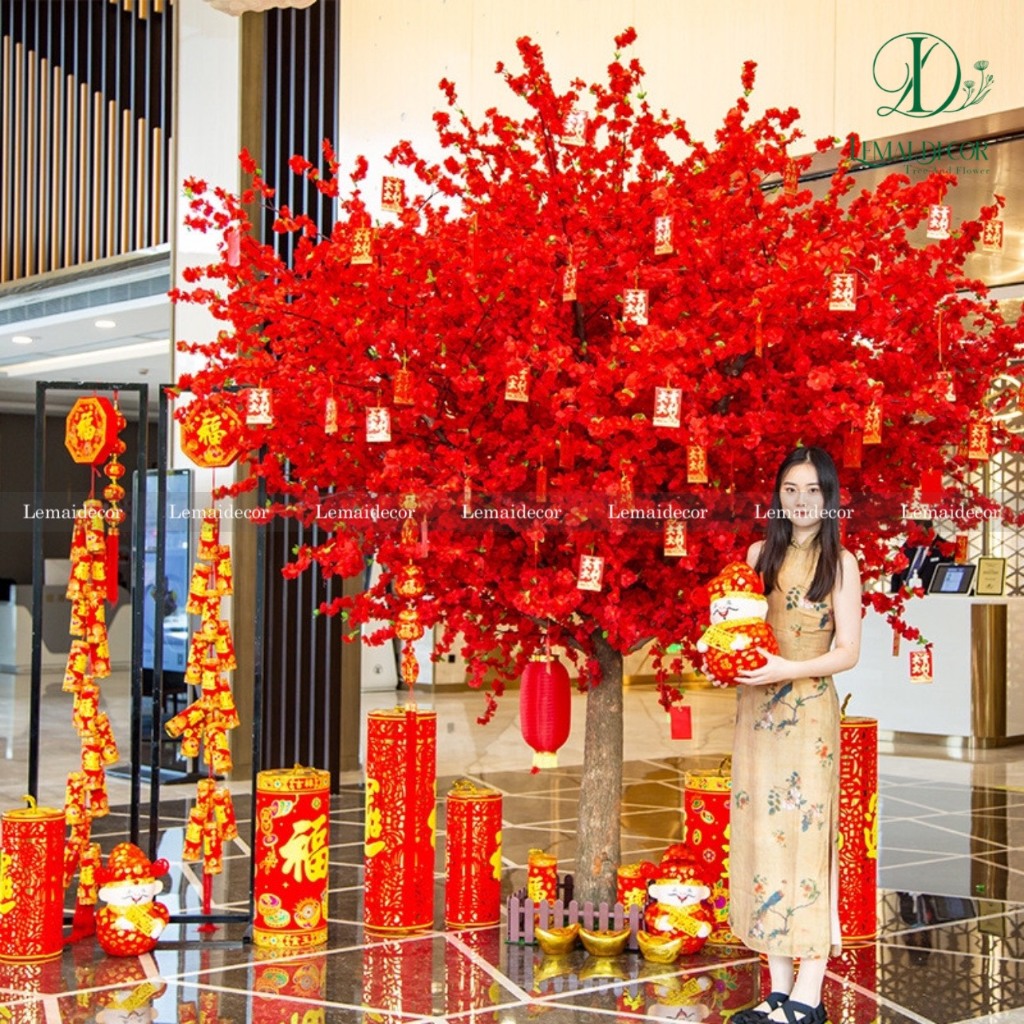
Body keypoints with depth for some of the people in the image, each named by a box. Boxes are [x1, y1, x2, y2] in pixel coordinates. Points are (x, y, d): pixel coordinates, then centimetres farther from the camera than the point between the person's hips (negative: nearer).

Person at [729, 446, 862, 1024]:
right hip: (756, 710, 5)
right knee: (764, 835, 4)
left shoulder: (841, 563, -3)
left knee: (805, 834, -5)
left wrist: (789, 669, -20)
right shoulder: (760, 553, 10)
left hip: (809, 713, -5)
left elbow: (848, 651, -6)